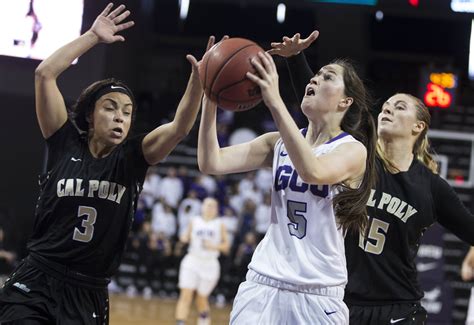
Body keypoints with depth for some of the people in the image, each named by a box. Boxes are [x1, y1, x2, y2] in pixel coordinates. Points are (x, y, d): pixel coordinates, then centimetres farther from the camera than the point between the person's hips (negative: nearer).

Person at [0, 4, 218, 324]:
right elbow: (44, 74, -6)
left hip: (89, 296, 2)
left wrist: (199, 79, -26)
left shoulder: (132, 159, 4)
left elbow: (180, 127, -10)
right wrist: (93, 36, -7)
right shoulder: (65, 144, 2)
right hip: (35, 285, -2)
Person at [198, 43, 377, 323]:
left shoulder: (354, 150, -6)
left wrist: (275, 102, -32)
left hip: (318, 294, -3)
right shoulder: (280, 143, 7)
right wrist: (210, 98, -14)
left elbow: (312, 171, -28)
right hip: (263, 283, 4)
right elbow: (211, 163, -2)